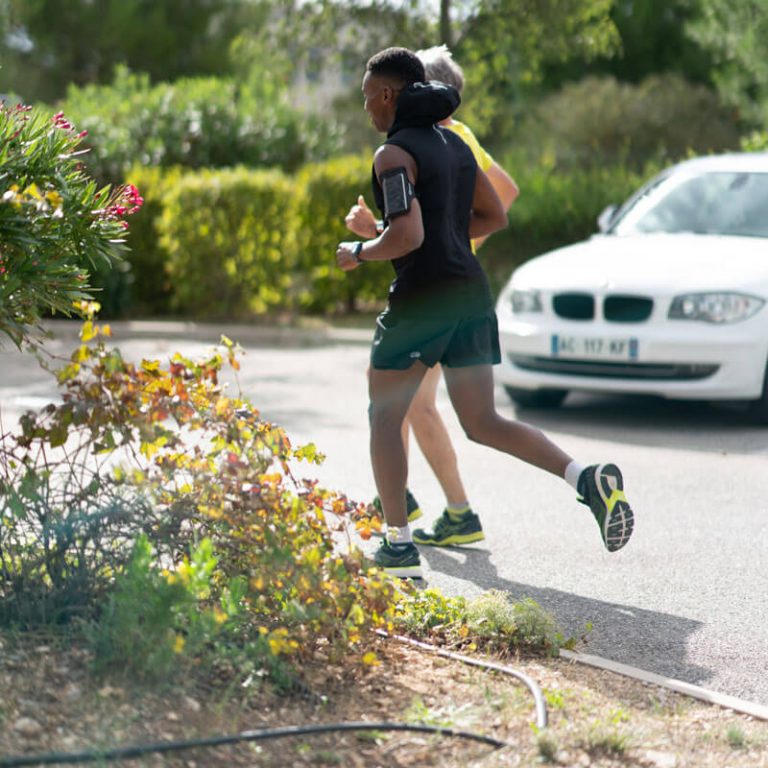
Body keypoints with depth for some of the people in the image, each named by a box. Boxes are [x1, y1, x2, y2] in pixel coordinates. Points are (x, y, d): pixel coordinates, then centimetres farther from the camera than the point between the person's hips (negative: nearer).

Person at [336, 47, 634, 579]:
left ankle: (399, 547, 9)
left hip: (421, 295, -7)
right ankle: (589, 479, -11)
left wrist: (358, 253, -4)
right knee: (483, 424, 9)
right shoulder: (455, 144, 15)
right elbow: (495, 217, 21)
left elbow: (407, 236, -21)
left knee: (384, 418, 10)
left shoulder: (395, 154, -10)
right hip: (471, 290, 7)